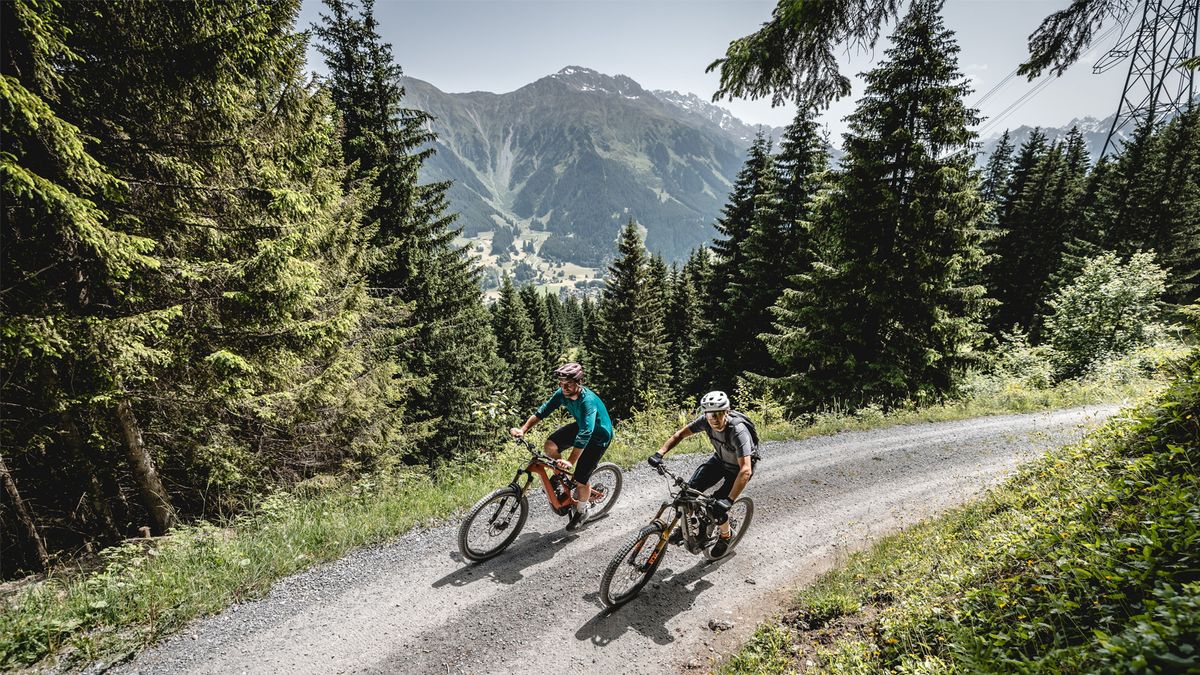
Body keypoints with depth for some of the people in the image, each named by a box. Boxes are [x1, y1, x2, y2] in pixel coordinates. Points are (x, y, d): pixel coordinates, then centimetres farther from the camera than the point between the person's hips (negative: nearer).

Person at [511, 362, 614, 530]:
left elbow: (585, 434, -43)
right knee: (550, 445, -14)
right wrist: (523, 429, -25)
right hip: (580, 426, 6)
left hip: (598, 436, -6)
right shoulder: (563, 393, -16)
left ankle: (582, 511, 24)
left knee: (581, 480, -6)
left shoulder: (588, 401, -37)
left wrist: (570, 462, -49)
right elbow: (543, 411, -14)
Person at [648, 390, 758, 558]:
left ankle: (726, 535, 18)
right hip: (720, 459, 5)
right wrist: (659, 454, -26)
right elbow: (680, 434, -13)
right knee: (691, 489, -11)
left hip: (738, 467, -5)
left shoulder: (738, 431, -39)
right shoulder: (705, 420, -24)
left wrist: (729, 500, -49)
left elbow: (745, 470, -44)